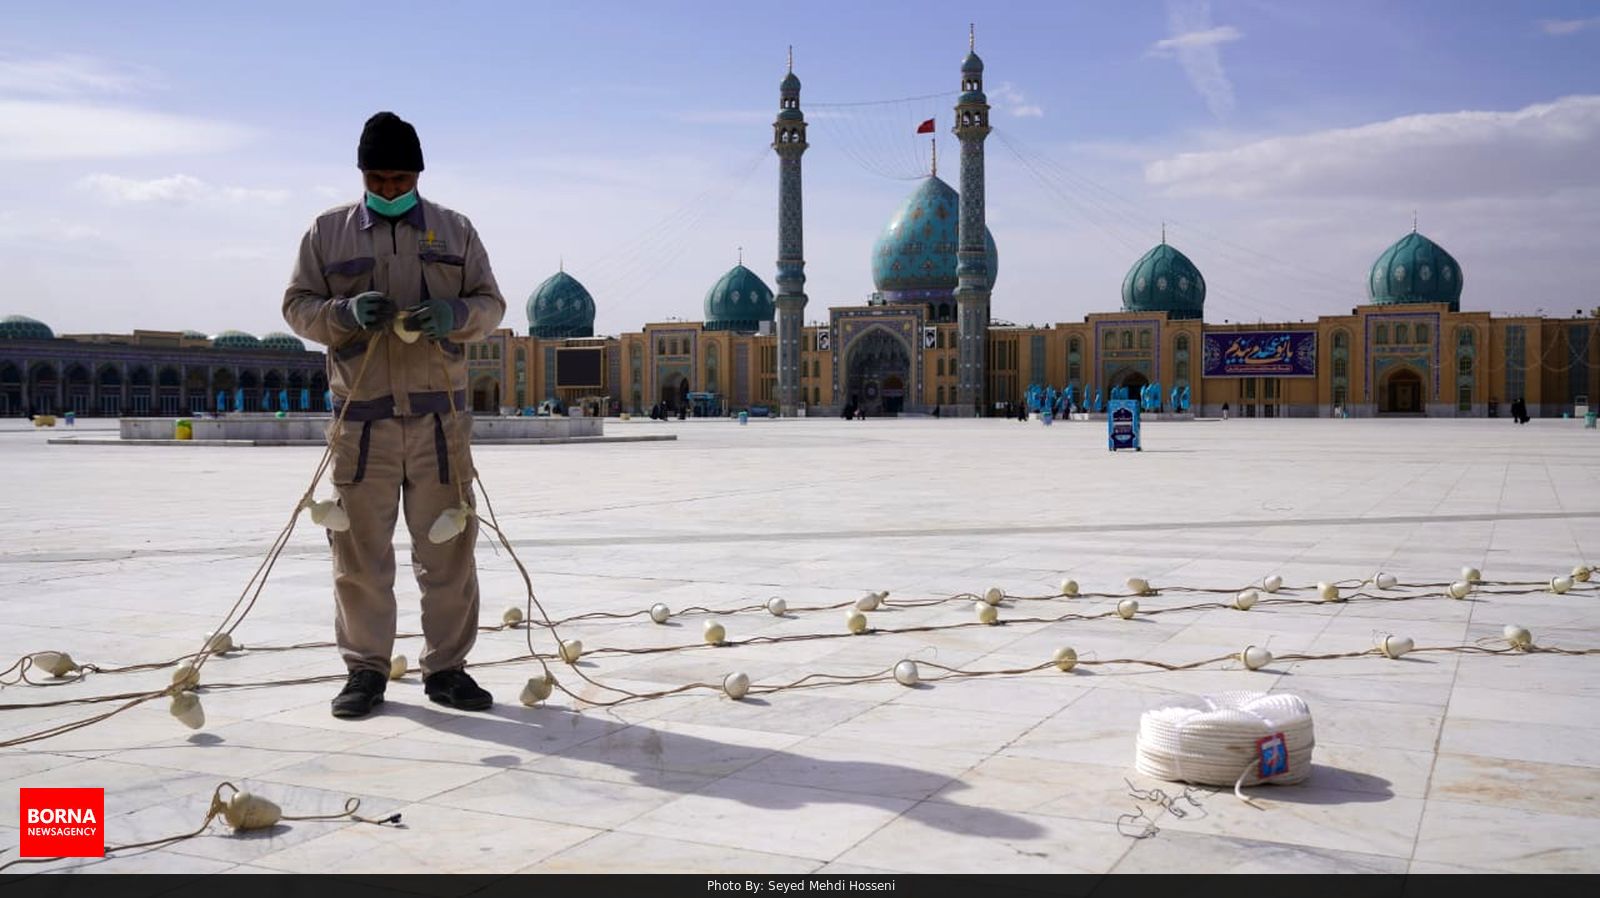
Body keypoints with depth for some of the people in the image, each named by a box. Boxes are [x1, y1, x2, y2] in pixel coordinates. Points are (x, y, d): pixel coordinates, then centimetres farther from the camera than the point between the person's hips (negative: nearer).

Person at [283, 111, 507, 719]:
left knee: (448, 548, 4)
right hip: (360, 417, -1)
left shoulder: (454, 230, 10)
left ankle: (445, 668, 15)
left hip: (440, 416, 1)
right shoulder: (327, 231, 8)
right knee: (360, 550, 2)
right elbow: (297, 306, 7)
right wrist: (347, 314, -14)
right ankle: (366, 669, 14)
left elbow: (491, 303, 10)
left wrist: (455, 316, -12)